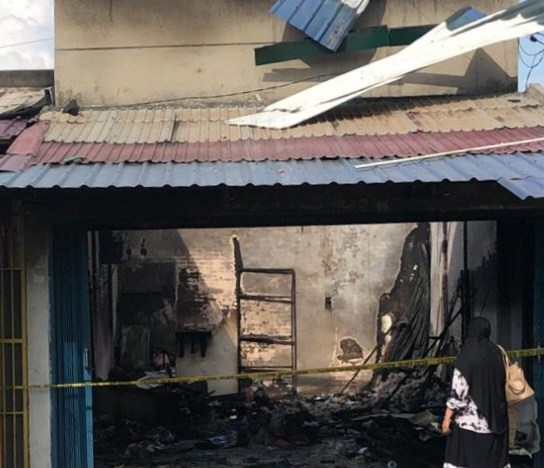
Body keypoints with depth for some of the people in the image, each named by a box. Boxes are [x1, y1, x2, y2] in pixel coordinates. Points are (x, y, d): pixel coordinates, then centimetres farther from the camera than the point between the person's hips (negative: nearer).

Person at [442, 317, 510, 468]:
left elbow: (458, 391, -16)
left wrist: (447, 417, -10)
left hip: (469, 420, -6)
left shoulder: (467, 355, -14)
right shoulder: (496, 352, 3)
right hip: (495, 418, 6)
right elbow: (502, 383, 12)